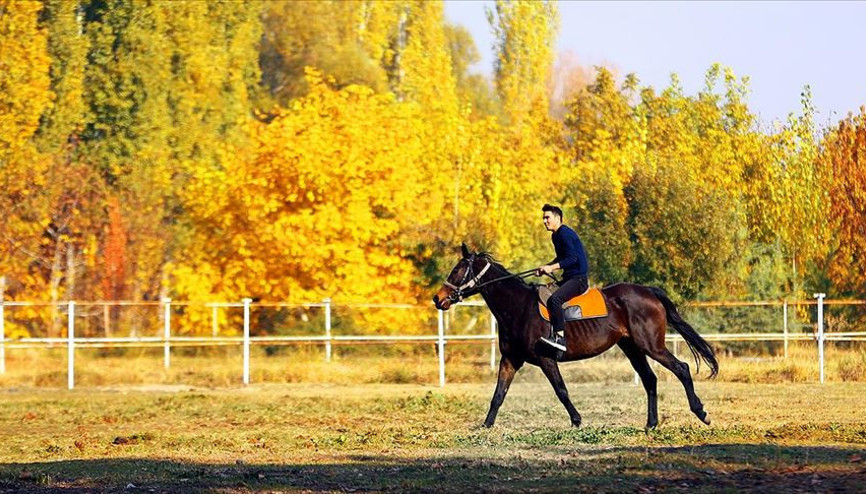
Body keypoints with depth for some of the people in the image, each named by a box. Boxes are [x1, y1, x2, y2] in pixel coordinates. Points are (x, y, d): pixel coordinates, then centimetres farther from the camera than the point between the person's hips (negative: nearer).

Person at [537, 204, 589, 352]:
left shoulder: (565, 234, -14)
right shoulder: (556, 236, 17)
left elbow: (572, 258, -21)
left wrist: (552, 267, -25)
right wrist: (546, 267, 14)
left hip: (579, 278, -11)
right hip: (569, 277, 11)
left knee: (554, 299, -32)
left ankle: (560, 338, -34)